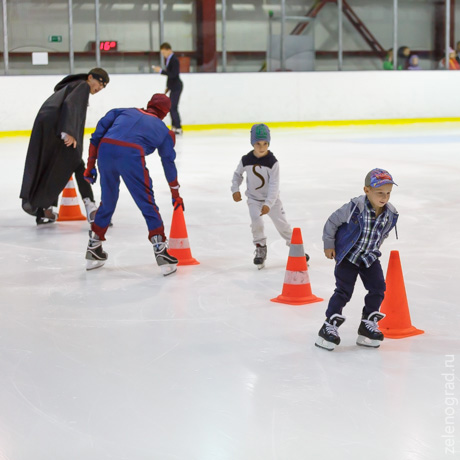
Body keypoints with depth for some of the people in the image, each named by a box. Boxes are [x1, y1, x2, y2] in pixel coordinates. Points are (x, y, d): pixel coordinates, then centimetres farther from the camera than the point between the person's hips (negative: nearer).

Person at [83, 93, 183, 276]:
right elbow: (169, 163, 33)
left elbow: (98, 133, 18)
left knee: (107, 201, 21)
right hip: (131, 154, -3)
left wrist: (90, 165, 20)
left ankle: (93, 250, 29)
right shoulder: (163, 130, 26)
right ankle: (160, 250, 2)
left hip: (104, 150, 3)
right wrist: (175, 194, 43)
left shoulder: (125, 112, 30)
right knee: (147, 204, 8)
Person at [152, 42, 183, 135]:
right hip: (173, 86, 10)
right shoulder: (167, 59, 11)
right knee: (171, 107, 11)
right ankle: (174, 127, 17)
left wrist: (161, 71, -25)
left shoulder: (174, 60, -17)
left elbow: (173, 74, -26)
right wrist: (168, 87, 18)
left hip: (176, 86, -10)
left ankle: (178, 128, -7)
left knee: (173, 107, -11)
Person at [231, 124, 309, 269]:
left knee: (282, 224, 0)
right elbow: (237, 174, 8)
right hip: (254, 198, 1)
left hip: (272, 199, -1)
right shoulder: (246, 160, -11)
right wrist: (235, 189, -6)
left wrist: (268, 204, -29)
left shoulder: (272, 162, -19)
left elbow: (274, 185, -21)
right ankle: (260, 249, 1)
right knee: (256, 222, -20)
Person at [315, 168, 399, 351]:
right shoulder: (355, 208, -26)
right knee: (344, 291, -8)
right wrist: (329, 244, -6)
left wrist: (374, 249, 15)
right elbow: (332, 221, -13)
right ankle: (329, 326, 4)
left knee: (378, 288, 0)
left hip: (369, 257, 5)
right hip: (347, 255, -5)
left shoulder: (390, 214, -10)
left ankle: (368, 323, 16)